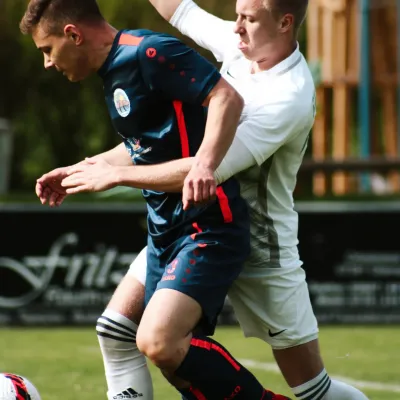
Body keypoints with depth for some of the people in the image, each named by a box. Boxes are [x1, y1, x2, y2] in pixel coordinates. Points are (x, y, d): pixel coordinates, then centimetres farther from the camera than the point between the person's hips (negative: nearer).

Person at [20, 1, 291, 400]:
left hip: (206, 227, -10)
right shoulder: (114, 69, 15)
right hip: (164, 229, 10)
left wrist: (205, 164, -38)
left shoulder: (149, 53, -15)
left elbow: (226, 97, -25)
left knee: (158, 341, -25)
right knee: (182, 360, 8)